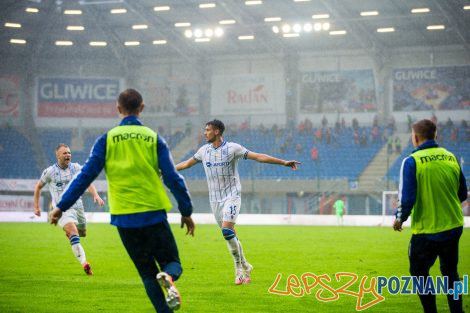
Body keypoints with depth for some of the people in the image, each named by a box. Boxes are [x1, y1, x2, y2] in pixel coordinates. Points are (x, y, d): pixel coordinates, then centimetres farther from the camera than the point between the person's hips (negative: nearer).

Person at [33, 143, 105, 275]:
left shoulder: (76, 168, 3)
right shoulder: (50, 171, -4)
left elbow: (87, 183, -2)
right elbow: (38, 186, 10)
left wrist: (95, 195, -21)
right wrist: (36, 206, 11)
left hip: (77, 206, 5)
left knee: (82, 233, 18)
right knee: (73, 233, -26)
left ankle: (69, 232, 56)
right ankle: (84, 263, -37)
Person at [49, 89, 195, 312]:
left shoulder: (107, 139, 1)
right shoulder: (153, 138, 2)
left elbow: (86, 175, -2)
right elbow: (172, 178, -1)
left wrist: (62, 206, 4)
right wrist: (186, 211, 7)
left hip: (124, 217, 1)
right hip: (154, 213, -1)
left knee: (147, 272, 13)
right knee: (172, 262, 10)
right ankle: (168, 277, -25)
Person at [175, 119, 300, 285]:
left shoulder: (233, 148, -8)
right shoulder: (204, 150, 6)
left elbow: (258, 156, -11)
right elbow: (186, 163, 21)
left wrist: (283, 162, -18)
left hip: (232, 196, -5)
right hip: (215, 199, 5)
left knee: (227, 231, -20)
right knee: (229, 236, 5)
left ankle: (239, 268, -7)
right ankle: (245, 267, 18)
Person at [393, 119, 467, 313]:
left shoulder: (412, 161, -13)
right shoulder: (451, 158, 2)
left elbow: (407, 197, -16)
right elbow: (462, 194, 9)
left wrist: (400, 218, 2)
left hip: (426, 230, -5)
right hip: (454, 227, 5)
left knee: (419, 272, 12)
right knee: (450, 272, 19)